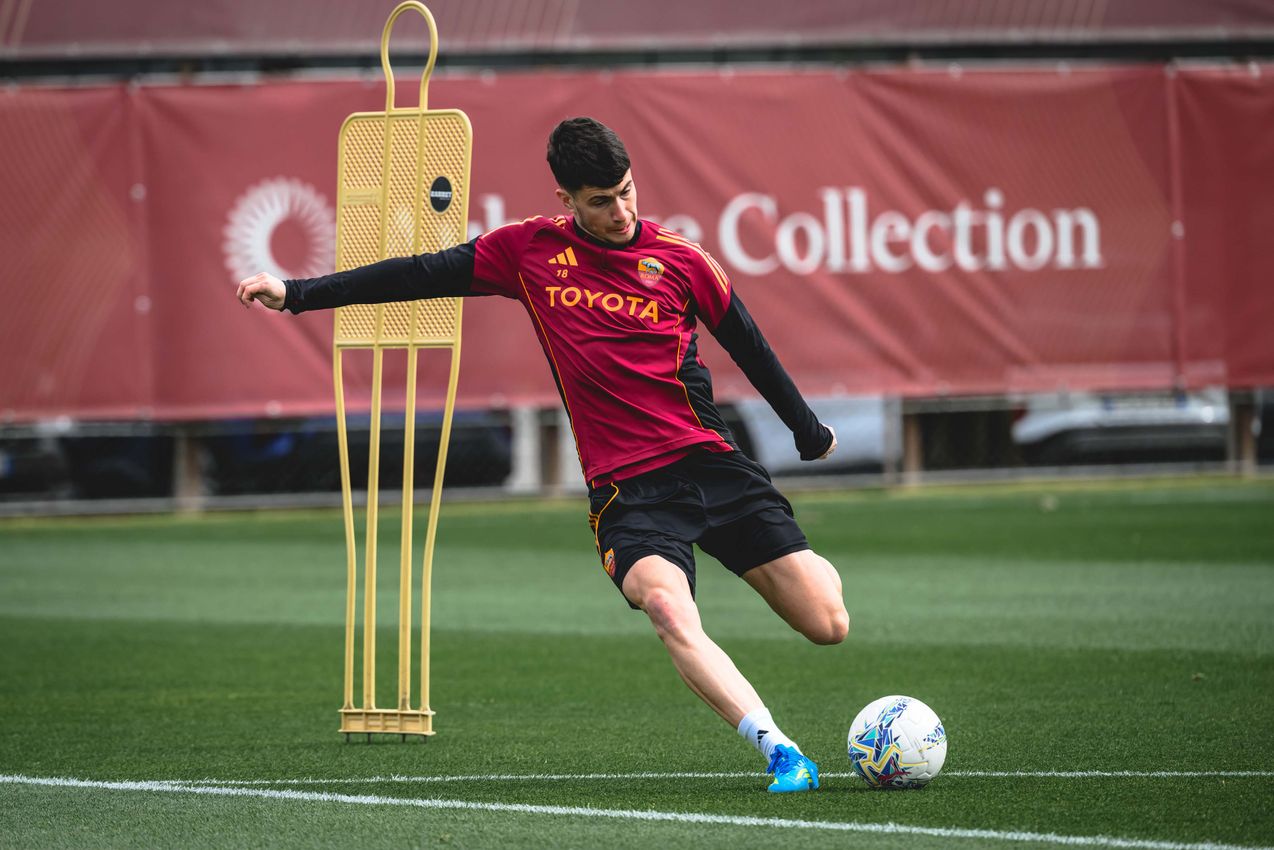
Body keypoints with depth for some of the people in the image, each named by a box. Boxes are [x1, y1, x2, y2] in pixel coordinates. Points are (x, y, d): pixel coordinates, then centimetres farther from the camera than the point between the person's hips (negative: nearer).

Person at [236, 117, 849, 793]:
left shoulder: (678, 259, 3)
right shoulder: (531, 249, 3)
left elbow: (749, 347, 16)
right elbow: (424, 274, 10)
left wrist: (811, 433, 24)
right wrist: (298, 294, 10)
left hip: (709, 461, 1)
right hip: (623, 489, -1)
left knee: (826, 624, -6)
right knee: (667, 608, -32)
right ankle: (779, 751, -33)